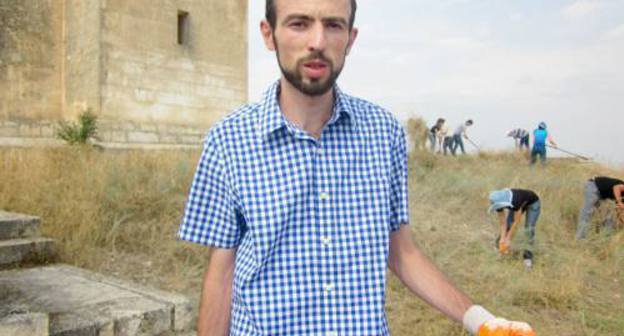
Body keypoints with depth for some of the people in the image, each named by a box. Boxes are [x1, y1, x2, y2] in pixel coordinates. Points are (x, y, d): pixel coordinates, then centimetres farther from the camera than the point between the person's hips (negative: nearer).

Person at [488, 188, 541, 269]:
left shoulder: (515, 200, -44)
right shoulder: (498, 202, -27)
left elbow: (516, 222, -35)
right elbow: (503, 222, -18)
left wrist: (508, 239, -30)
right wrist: (503, 238, -26)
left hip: (533, 203, -5)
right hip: (520, 205, 5)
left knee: (529, 229, -19)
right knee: (507, 225, -2)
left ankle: (528, 256, -6)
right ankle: (500, 244, 24)